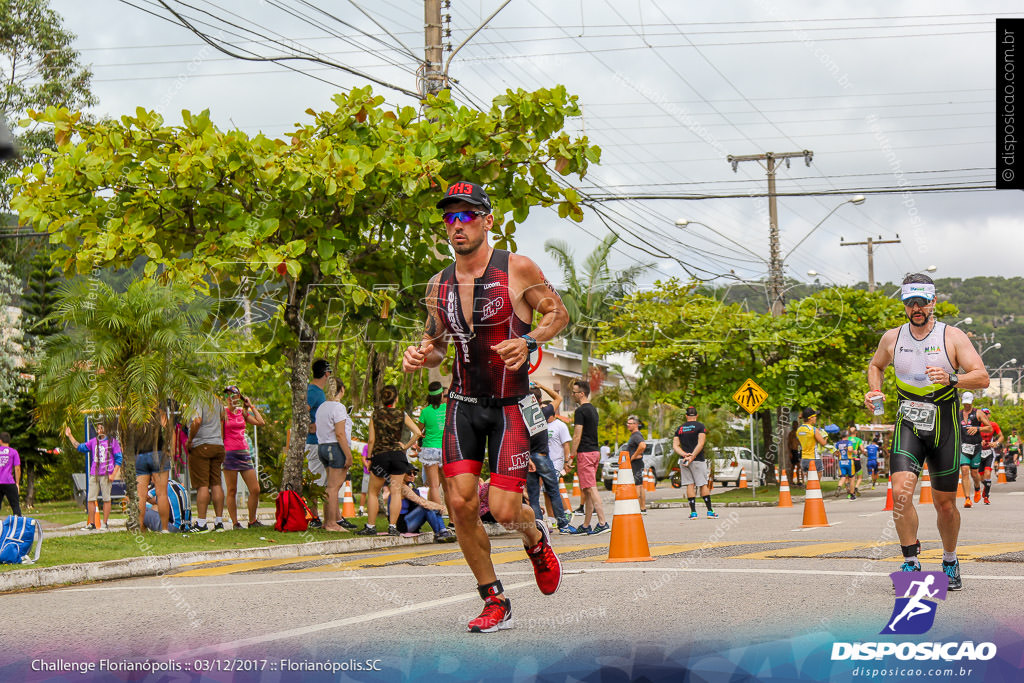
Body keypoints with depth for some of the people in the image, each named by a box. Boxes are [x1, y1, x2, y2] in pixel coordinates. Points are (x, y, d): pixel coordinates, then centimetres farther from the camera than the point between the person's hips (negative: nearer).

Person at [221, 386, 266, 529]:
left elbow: (261, 422, 7)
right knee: (231, 491, -1)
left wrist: (251, 406, 11)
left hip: (244, 452, 5)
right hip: (229, 453, -5)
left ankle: (252, 521, 13)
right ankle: (235, 523, 5)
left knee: (255, 490, 0)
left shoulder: (242, 412, 14)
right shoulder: (223, 412, 0)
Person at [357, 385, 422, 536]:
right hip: (398, 455, 1)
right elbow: (417, 433, -6)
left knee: (373, 492, 10)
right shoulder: (401, 414, 2)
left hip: (380, 455, 0)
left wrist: (369, 458, 6)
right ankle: (392, 527, -3)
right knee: (396, 491, 2)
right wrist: (406, 447, 3)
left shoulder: (376, 414, 0)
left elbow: (371, 440, -2)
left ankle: (371, 526, 8)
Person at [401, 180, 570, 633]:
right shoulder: (439, 284, 5)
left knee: (504, 510, -11)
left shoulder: (518, 269, -8)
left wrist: (529, 341, -19)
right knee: (461, 503, -7)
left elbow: (558, 313, 0)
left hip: (510, 407, -4)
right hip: (463, 405, 4)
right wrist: (421, 356, -7)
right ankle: (495, 602, 9)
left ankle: (536, 538, 28)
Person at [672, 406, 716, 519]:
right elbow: (700, 444, -12)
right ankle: (710, 511, 2)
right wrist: (692, 457, -14)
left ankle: (693, 512, 0)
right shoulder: (700, 426, -1)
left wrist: (684, 455, -10)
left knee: (690, 485, 4)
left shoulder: (680, 428, 11)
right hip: (698, 460, -3)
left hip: (683, 460, 3)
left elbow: (675, 445, 2)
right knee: (703, 484, 2)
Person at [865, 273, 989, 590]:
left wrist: (952, 379, -30)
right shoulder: (892, 338, 3)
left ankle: (950, 563, 30)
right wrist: (874, 391, 4)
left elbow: (982, 378, -12)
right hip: (908, 424, 1)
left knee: (945, 504, 6)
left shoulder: (952, 336, -5)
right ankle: (911, 563, -9)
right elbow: (875, 365, 24)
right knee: (901, 493, -19)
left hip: (945, 427, -1)